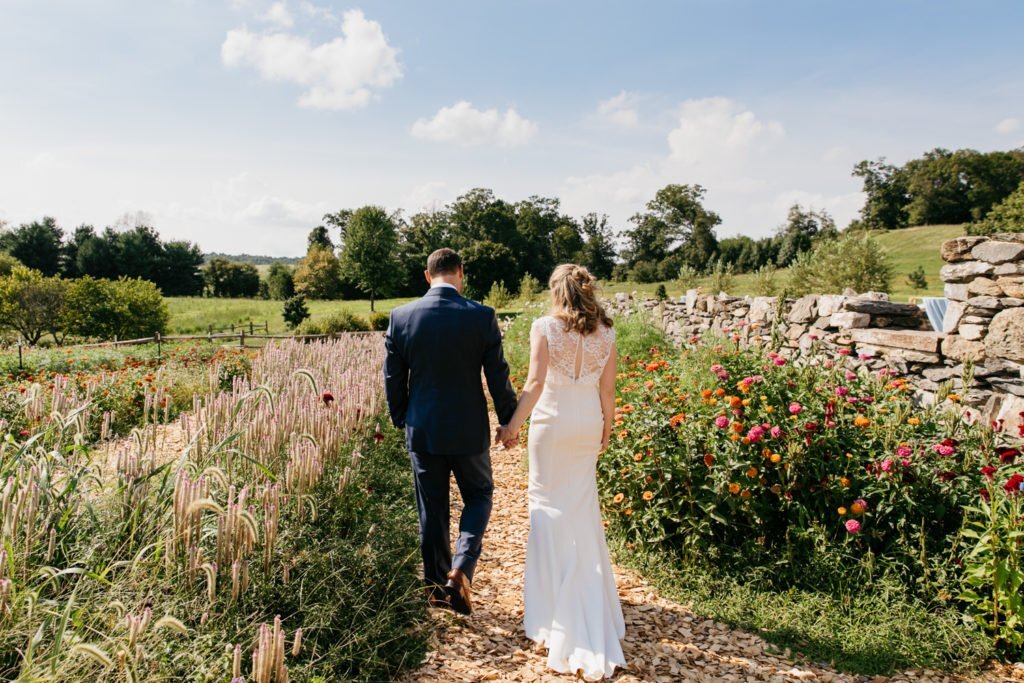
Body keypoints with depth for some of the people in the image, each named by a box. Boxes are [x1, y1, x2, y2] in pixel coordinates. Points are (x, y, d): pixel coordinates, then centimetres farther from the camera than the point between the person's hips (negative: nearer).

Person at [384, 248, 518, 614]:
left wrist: (401, 420, 16)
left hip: (422, 431, 2)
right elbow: (498, 376, -8)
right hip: (469, 430, -2)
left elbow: (393, 378, 1)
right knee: (478, 497, 19)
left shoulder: (401, 316, -6)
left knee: (431, 511, 15)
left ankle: (437, 586, 27)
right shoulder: (482, 316, -12)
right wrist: (509, 421, 6)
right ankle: (461, 567, 1)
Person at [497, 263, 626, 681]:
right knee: (582, 508, 17)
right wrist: (606, 429, 16)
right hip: (588, 423, 4)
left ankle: (561, 615, 16)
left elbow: (535, 382, -18)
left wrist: (514, 424, -10)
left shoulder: (545, 327, -10)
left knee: (550, 507, 8)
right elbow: (607, 390, 4)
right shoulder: (605, 333, 2)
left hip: (551, 422, -4)